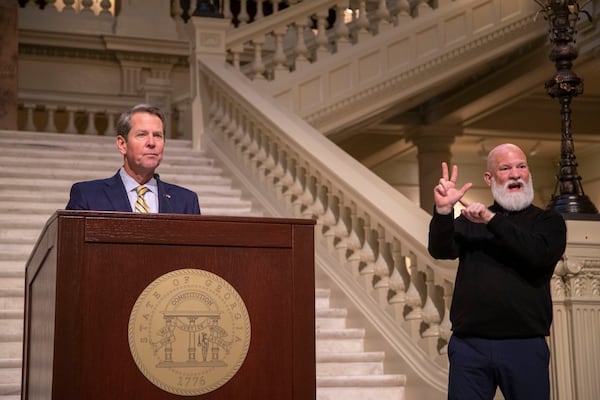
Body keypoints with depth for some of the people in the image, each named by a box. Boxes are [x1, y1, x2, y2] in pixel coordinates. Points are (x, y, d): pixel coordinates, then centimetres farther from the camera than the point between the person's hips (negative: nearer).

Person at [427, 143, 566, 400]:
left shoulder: (548, 221, 8)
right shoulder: (469, 219, 14)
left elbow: (539, 254, -13)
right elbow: (440, 251, -4)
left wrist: (491, 219, -17)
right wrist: (443, 211, -22)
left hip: (525, 346, -1)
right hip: (468, 343, 1)